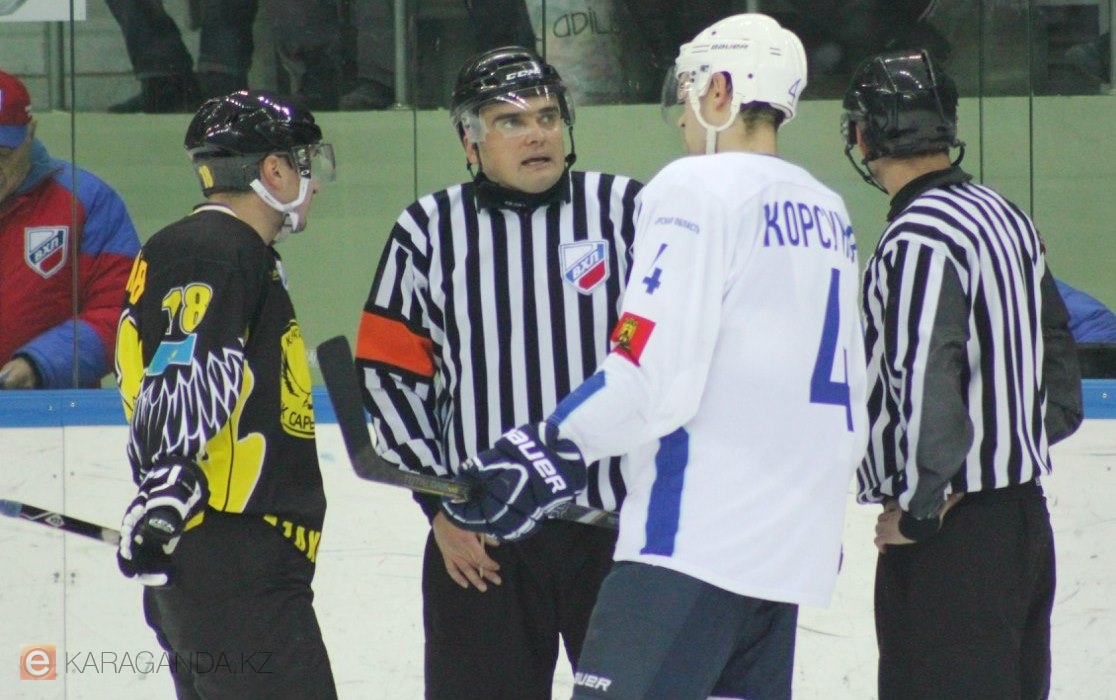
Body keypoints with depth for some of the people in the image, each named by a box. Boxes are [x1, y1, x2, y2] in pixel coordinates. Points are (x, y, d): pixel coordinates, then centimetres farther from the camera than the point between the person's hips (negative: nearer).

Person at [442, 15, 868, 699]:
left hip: (697, 537, -8)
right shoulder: (828, 213, 15)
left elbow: (655, 373, -18)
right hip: (792, 542, 8)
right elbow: (849, 388, 22)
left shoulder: (696, 190, -9)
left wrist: (549, 453, -12)